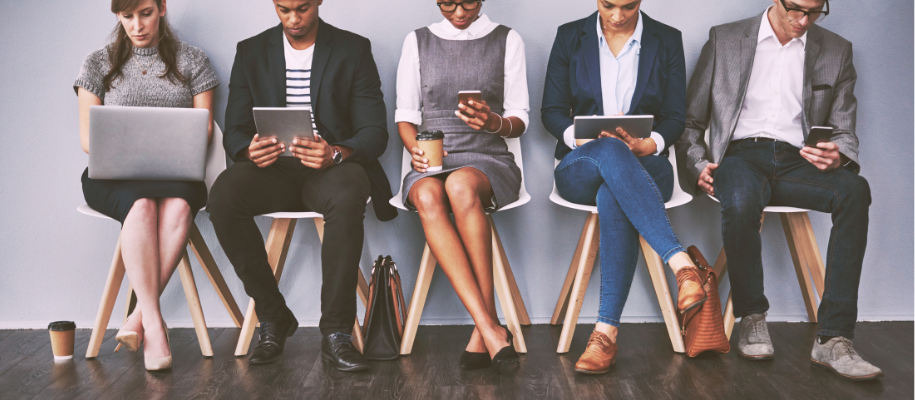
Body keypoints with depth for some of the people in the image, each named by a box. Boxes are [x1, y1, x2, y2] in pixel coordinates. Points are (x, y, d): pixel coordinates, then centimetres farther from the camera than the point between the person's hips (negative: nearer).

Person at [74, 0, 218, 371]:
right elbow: (87, 137, 7)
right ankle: (153, 322, -37)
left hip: (175, 174, 1)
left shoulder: (192, 61, 13)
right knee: (142, 205, -37)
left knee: (178, 205, -37)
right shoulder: (99, 63, 13)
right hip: (113, 177, 0)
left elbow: (204, 130, 7)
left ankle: (139, 315, -32)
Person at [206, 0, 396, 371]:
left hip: (332, 167, -2)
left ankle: (336, 331, -28)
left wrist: (335, 154, -25)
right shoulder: (250, 52, 10)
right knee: (223, 194, -30)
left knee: (348, 195, -38)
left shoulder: (354, 49, 4)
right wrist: (250, 150, -20)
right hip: (272, 169, 2)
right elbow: (234, 131, 6)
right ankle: (273, 317, -14)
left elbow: (375, 131, -3)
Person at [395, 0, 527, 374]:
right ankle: (491, 330, -42)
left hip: (488, 158, -1)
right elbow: (405, 115, 13)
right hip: (431, 161, 2)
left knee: (461, 186, -39)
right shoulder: (418, 41, 15)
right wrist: (416, 149, -8)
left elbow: (520, 119, 8)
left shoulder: (507, 40, 11)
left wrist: (495, 122, -15)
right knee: (428, 198, -37)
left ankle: (482, 332, -34)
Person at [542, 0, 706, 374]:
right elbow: (551, 110, 7)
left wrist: (648, 145, -16)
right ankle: (682, 265, -49)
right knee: (611, 152, -41)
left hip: (645, 165, 0)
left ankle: (606, 332, -46)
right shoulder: (570, 37, 9)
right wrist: (581, 137, -14)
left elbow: (675, 118, 6)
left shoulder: (667, 41, 8)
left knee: (613, 196, -40)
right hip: (580, 169, 0)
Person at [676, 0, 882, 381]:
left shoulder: (835, 51, 15)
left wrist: (838, 154, -11)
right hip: (741, 155, -2)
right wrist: (698, 165, -7)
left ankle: (833, 339, -32)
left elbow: (845, 132, 14)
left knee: (854, 190, -32)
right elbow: (690, 120, 12)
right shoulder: (724, 40, 10)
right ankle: (752, 318, -14)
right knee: (741, 201, -38)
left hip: (796, 161, 2)